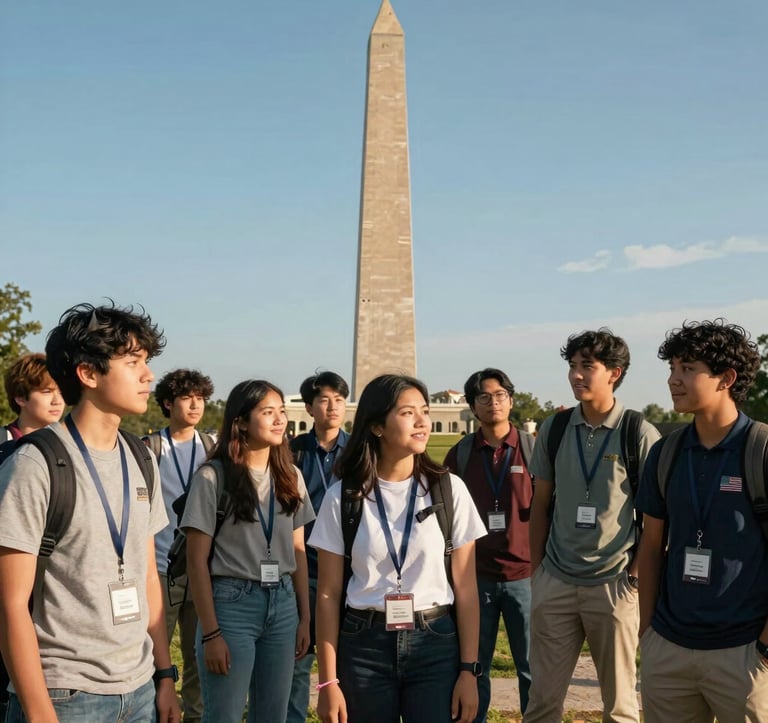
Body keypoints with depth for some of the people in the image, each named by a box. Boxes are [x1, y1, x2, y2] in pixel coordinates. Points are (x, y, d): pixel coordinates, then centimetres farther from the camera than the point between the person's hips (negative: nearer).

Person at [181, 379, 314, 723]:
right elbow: (197, 561, -9)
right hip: (232, 603, -5)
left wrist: (305, 616, 8)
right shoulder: (213, 476, -9)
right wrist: (211, 633, -12)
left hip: (283, 604, 5)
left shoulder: (290, 476, 7)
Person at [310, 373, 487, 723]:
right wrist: (328, 680, -3)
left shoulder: (449, 489, -2)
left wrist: (469, 669, -2)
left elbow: (465, 588, 1)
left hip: (435, 643, 0)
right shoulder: (343, 497, -3)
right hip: (364, 646, 0)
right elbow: (328, 594, -1)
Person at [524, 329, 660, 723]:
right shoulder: (553, 429, 3)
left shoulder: (641, 436, -7)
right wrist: (535, 570, 8)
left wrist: (635, 575, -5)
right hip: (555, 582, 3)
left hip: (613, 583, -3)